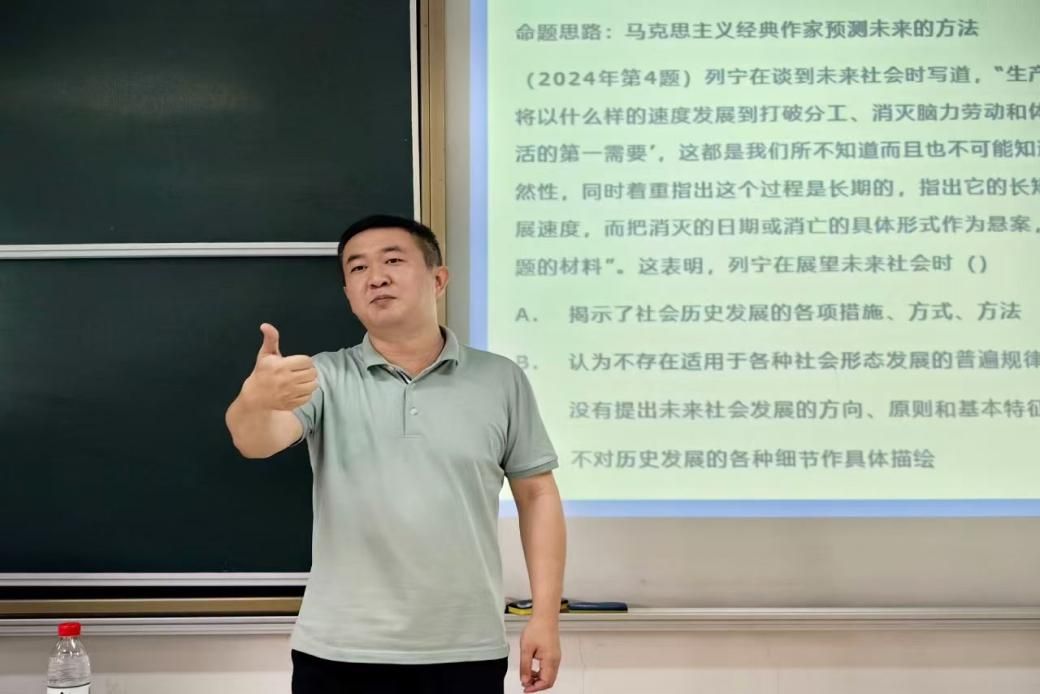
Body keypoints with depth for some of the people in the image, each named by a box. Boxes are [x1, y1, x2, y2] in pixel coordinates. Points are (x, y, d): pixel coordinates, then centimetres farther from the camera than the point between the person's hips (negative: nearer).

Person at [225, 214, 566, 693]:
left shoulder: (500, 380, 3)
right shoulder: (325, 378, 1)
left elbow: (537, 495, 6)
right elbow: (257, 441, -16)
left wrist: (545, 616, -1)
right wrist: (256, 399, -40)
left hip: (467, 653, 1)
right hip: (340, 653, 0)